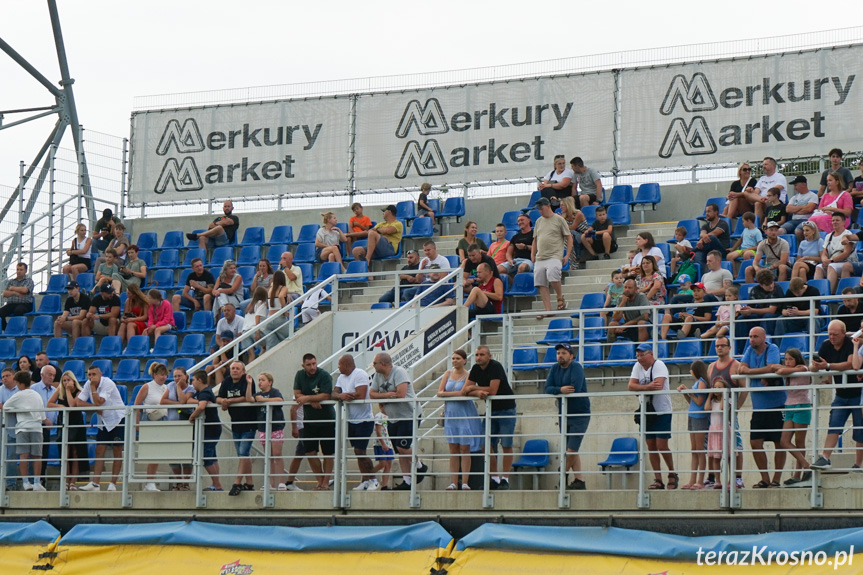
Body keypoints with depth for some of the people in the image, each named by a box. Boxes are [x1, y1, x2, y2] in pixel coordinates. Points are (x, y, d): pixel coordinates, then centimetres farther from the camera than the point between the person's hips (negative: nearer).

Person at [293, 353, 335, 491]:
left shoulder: (324, 376, -13)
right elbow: (297, 395, -2)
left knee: (328, 452, 2)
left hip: (326, 419, -5)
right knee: (309, 452, 0)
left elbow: (325, 396, -21)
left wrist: (307, 398, -21)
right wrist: (312, 401, -17)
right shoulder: (300, 375, 3)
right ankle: (320, 480, 12)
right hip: (309, 420, 5)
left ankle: (326, 482, 8)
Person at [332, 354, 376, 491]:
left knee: (360, 452, -10)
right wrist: (341, 396, -20)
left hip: (364, 420, -8)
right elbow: (334, 394, 3)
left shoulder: (360, 375, -14)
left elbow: (360, 396, -24)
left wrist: (346, 395, -10)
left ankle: (373, 480, 1)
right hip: (351, 421, 8)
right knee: (358, 452, 9)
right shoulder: (341, 377, 13)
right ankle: (364, 481, 15)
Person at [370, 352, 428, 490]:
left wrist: (383, 396, -11)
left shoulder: (398, 372, -16)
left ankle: (420, 466, 9)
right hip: (393, 418, 8)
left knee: (402, 446, -16)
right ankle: (406, 481, 11)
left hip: (409, 415, -8)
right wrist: (387, 395, -15)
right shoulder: (377, 375, 7)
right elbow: (372, 394, 2)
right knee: (400, 451, 6)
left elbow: (400, 394, -26)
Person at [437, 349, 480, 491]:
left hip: (465, 414, -5)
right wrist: (456, 394, -10)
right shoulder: (448, 373, 11)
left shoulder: (468, 375, -4)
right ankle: (454, 482, 5)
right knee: (453, 448, 4)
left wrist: (447, 393, -7)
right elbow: (439, 392, 4)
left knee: (464, 448, -3)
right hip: (450, 414, 5)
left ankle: (465, 482, -2)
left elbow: (464, 392, -16)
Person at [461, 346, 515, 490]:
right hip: (490, 410, 7)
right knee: (488, 445, 2)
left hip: (506, 409, -7)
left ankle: (505, 479, -2)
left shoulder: (496, 367, -17)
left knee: (506, 445, -5)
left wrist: (472, 388, -12)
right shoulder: (476, 369, 3)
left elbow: (493, 390, -24)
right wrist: (478, 392, -23)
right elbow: (465, 391, -2)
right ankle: (494, 479, 9)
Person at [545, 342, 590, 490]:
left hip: (580, 414, -7)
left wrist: (557, 392, -9)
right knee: (572, 450, 7)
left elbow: (576, 389, -25)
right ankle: (579, 481, 9)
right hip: (564, 415, 7)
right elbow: (548, 388, -4)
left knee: (572, 449, -10)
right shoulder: (555, 369, 7)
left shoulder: (576, 367, -13)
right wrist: (561, 390, -25)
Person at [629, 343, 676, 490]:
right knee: (651, 447, 5)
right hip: (646, 411, 6)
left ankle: (672, 474, 12)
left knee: (662, 447, -9)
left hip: (662, 411, -6)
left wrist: (641, 387, -15)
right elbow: (631, 386, -5)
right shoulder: (637, 367, 6)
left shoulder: (659, 365, -11)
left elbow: (658, 385, -27)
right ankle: (658, 479, 9)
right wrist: (648, 386, -20)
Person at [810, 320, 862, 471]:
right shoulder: (826, 345, 3)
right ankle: (825, 459, -18)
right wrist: (814, 367, -24)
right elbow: (813, 366, 1)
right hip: (841, 395, 5)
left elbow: (851, 365, -29)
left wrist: (827, 366, -33)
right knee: (834, 427, -9)